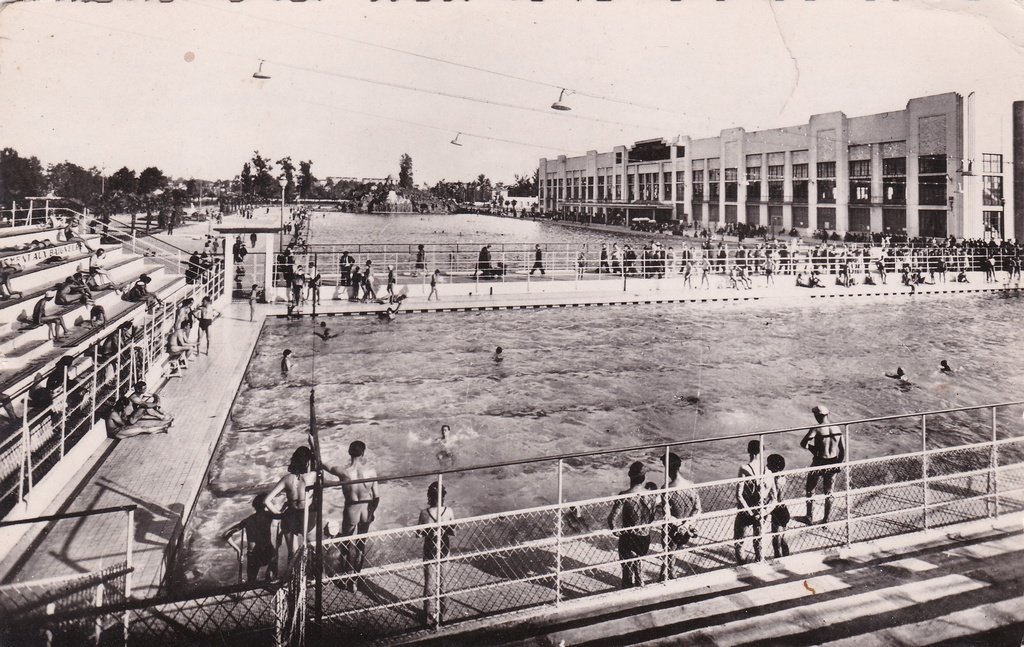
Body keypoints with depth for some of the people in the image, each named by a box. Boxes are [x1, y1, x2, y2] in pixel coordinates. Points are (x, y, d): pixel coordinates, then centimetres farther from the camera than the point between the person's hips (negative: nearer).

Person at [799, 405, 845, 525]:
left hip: (819, 463, -5)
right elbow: (843, 450, 4)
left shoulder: (816, 429, -18)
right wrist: (838, 464, 16)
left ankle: (810, 519, 20)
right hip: (833, 464, 5)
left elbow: (803, 444, -28)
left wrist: (812, 449, -7)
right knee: (829, 492, 19)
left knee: (810, 490, 14)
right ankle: (826, 520, 26)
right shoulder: (837, 429, -1)